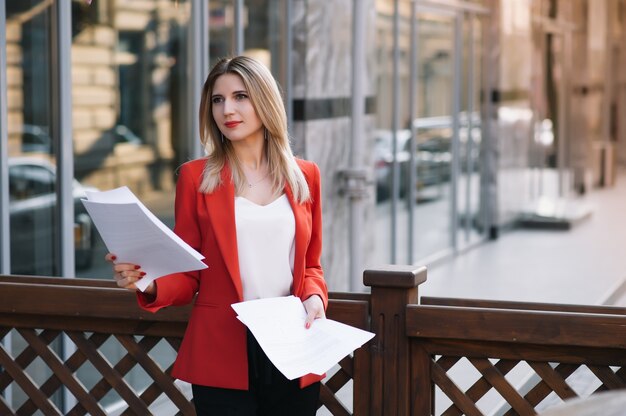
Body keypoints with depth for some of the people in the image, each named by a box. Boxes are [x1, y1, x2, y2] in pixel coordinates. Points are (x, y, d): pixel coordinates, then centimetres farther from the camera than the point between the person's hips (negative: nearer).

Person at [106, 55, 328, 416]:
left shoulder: (305, 176, 8)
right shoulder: (196, 177, 1)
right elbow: (188, 277, 2)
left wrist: (314, 296, -6)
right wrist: (149, 285, -18)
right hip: (222, 355, -2)